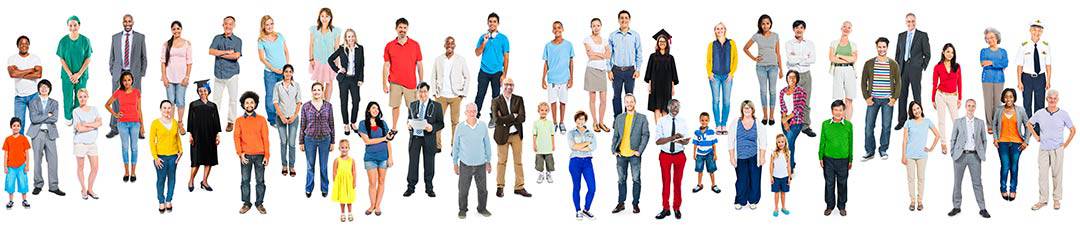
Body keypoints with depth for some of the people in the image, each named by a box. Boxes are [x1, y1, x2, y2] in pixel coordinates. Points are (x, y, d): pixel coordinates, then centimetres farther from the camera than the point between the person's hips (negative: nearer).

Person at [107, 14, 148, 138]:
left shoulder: (140, 37, 5)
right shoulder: (115, 37, 10)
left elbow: (144, 57, 7)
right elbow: (112, 57, 14)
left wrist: (142, 74, 0)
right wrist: (112, 72, 6)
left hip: (134, 73, -1)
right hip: (118, 73, 1)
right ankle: (114, 128, 7)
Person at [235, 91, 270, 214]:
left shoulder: (261, 119, 4)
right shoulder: (239, 120, 6)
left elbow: (265, 138, 2)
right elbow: (236, 137, 0)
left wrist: (267, 155, -4)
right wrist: (240, 153, -12)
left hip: (260, 155, 0)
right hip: (245, 156, 1)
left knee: (260, 181, 2)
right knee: (245, 180, 3)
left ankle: (259, 203, 12)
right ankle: (246, 204, 12)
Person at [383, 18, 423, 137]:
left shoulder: (415, 45, 1)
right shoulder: (389, 46, 3)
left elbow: (419, 65, 5)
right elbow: (386, 65, 5)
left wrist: (421, 82, 4)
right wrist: (384, 83, 1)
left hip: (411, 82, -1)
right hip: (395, 83, 1)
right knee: (395, 106, 7)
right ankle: (394, 129, 18)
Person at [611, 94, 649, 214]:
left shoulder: (642, 118, 2)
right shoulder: (619, 118, 11)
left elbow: (645, 135, -2)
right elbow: (615, 135, 13)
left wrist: (640, 151, -10)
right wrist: (613, 149, 1)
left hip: (634, 154, -3)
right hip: (621, 154, 3)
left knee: (636, 179, 1)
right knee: (621, 179, 8)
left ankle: (635, 204, 8)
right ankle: (621, 203, 15)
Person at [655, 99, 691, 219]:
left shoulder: (683, 122, 0)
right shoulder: (662, 121, -5)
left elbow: (687, 140, -3)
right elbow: (658, 141, -11)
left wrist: (680, 140, -26)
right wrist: (672, 138, -25)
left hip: (679, 155, 1)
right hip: (665, 155, -1)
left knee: (678, 182, 8)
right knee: (666, 182, 5)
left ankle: (677, 208, 18)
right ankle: (666, 208, 14)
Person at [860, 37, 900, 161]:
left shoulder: (894, 64, 4)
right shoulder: (869, 64, 3)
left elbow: (898, 82, 7)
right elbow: (864, 81, 7)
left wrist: (894, 98, -3)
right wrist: (867, 97, -2)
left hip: (888, 100, 0)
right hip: (873, 100, 0)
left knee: (886, 127, 2)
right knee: (869, 127, -2)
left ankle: (883, 150, 15)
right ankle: (869, 152, 8)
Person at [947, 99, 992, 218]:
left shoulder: (980, 122, 9)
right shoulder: (958, 122, 6)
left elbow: (984, 140, 14)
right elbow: (953, 139, 8)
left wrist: (983, 154, 5)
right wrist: (952, 154, 0)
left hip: (974, 156, 0)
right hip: (960, 155, 0)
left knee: (977, 183, -2)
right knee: (957, 183, 4)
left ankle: (982, 209, 0)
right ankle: (956, 207, 13)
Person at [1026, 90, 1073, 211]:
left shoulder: (1063, 114, -3)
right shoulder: (1040, 113, 1)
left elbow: (1073, 130, 7)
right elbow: (1029, 124, 18)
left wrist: (1065, 144, 3)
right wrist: (1036, 136, 10)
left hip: (1057, 150, -2)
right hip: (1043, 149, 2)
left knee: (1056, 174, 4)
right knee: (1042, 175, 2)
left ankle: (1057, 200, 14)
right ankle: (1043, 200, 8)